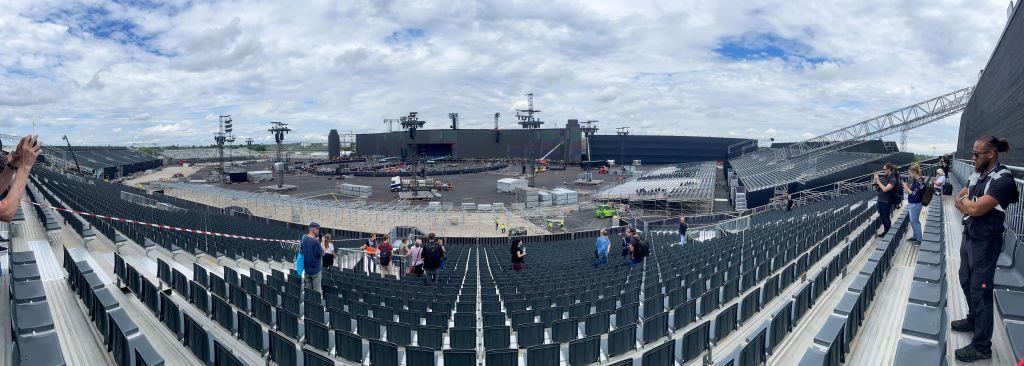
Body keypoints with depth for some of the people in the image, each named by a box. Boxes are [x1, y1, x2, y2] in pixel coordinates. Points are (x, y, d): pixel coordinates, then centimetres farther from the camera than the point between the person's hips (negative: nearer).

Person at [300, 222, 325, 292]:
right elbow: (322, 254, -13)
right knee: (316, 291, 1)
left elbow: (301, 250, 14)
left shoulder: (304, 239, 1)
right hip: (315, 269, -7)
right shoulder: (315, 241, -21)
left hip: (306, 269, 7)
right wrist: (323, 242, -4)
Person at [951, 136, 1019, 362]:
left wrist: (965, 201, -4)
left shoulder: (1002, 180, -20)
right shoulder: (977, 175, 7)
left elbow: (975, 209, -24)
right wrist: (972, 207, -9)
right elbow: (957, 201, 10)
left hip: (985, 242, -9)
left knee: (980, 291, -4)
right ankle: (974, 320, 42)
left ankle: (982, 346, 5)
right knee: (966, 281, 22)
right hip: (969, 236, 9)